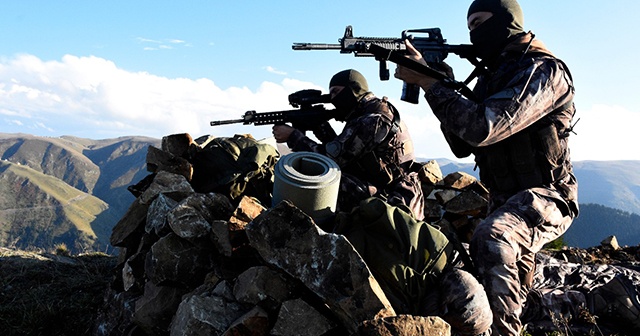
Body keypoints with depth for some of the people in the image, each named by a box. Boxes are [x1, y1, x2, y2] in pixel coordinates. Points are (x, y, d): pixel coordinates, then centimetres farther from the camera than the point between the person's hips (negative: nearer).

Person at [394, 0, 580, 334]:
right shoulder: (490, 76, 8)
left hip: (544, 198, -9)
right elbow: (463, 146, 4)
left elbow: (481, 127, -32)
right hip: (504, 202, 9)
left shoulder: (543, 71, -17)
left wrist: (427, 80, -25)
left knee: (492, 238, -36)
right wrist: (443, 87, -7)